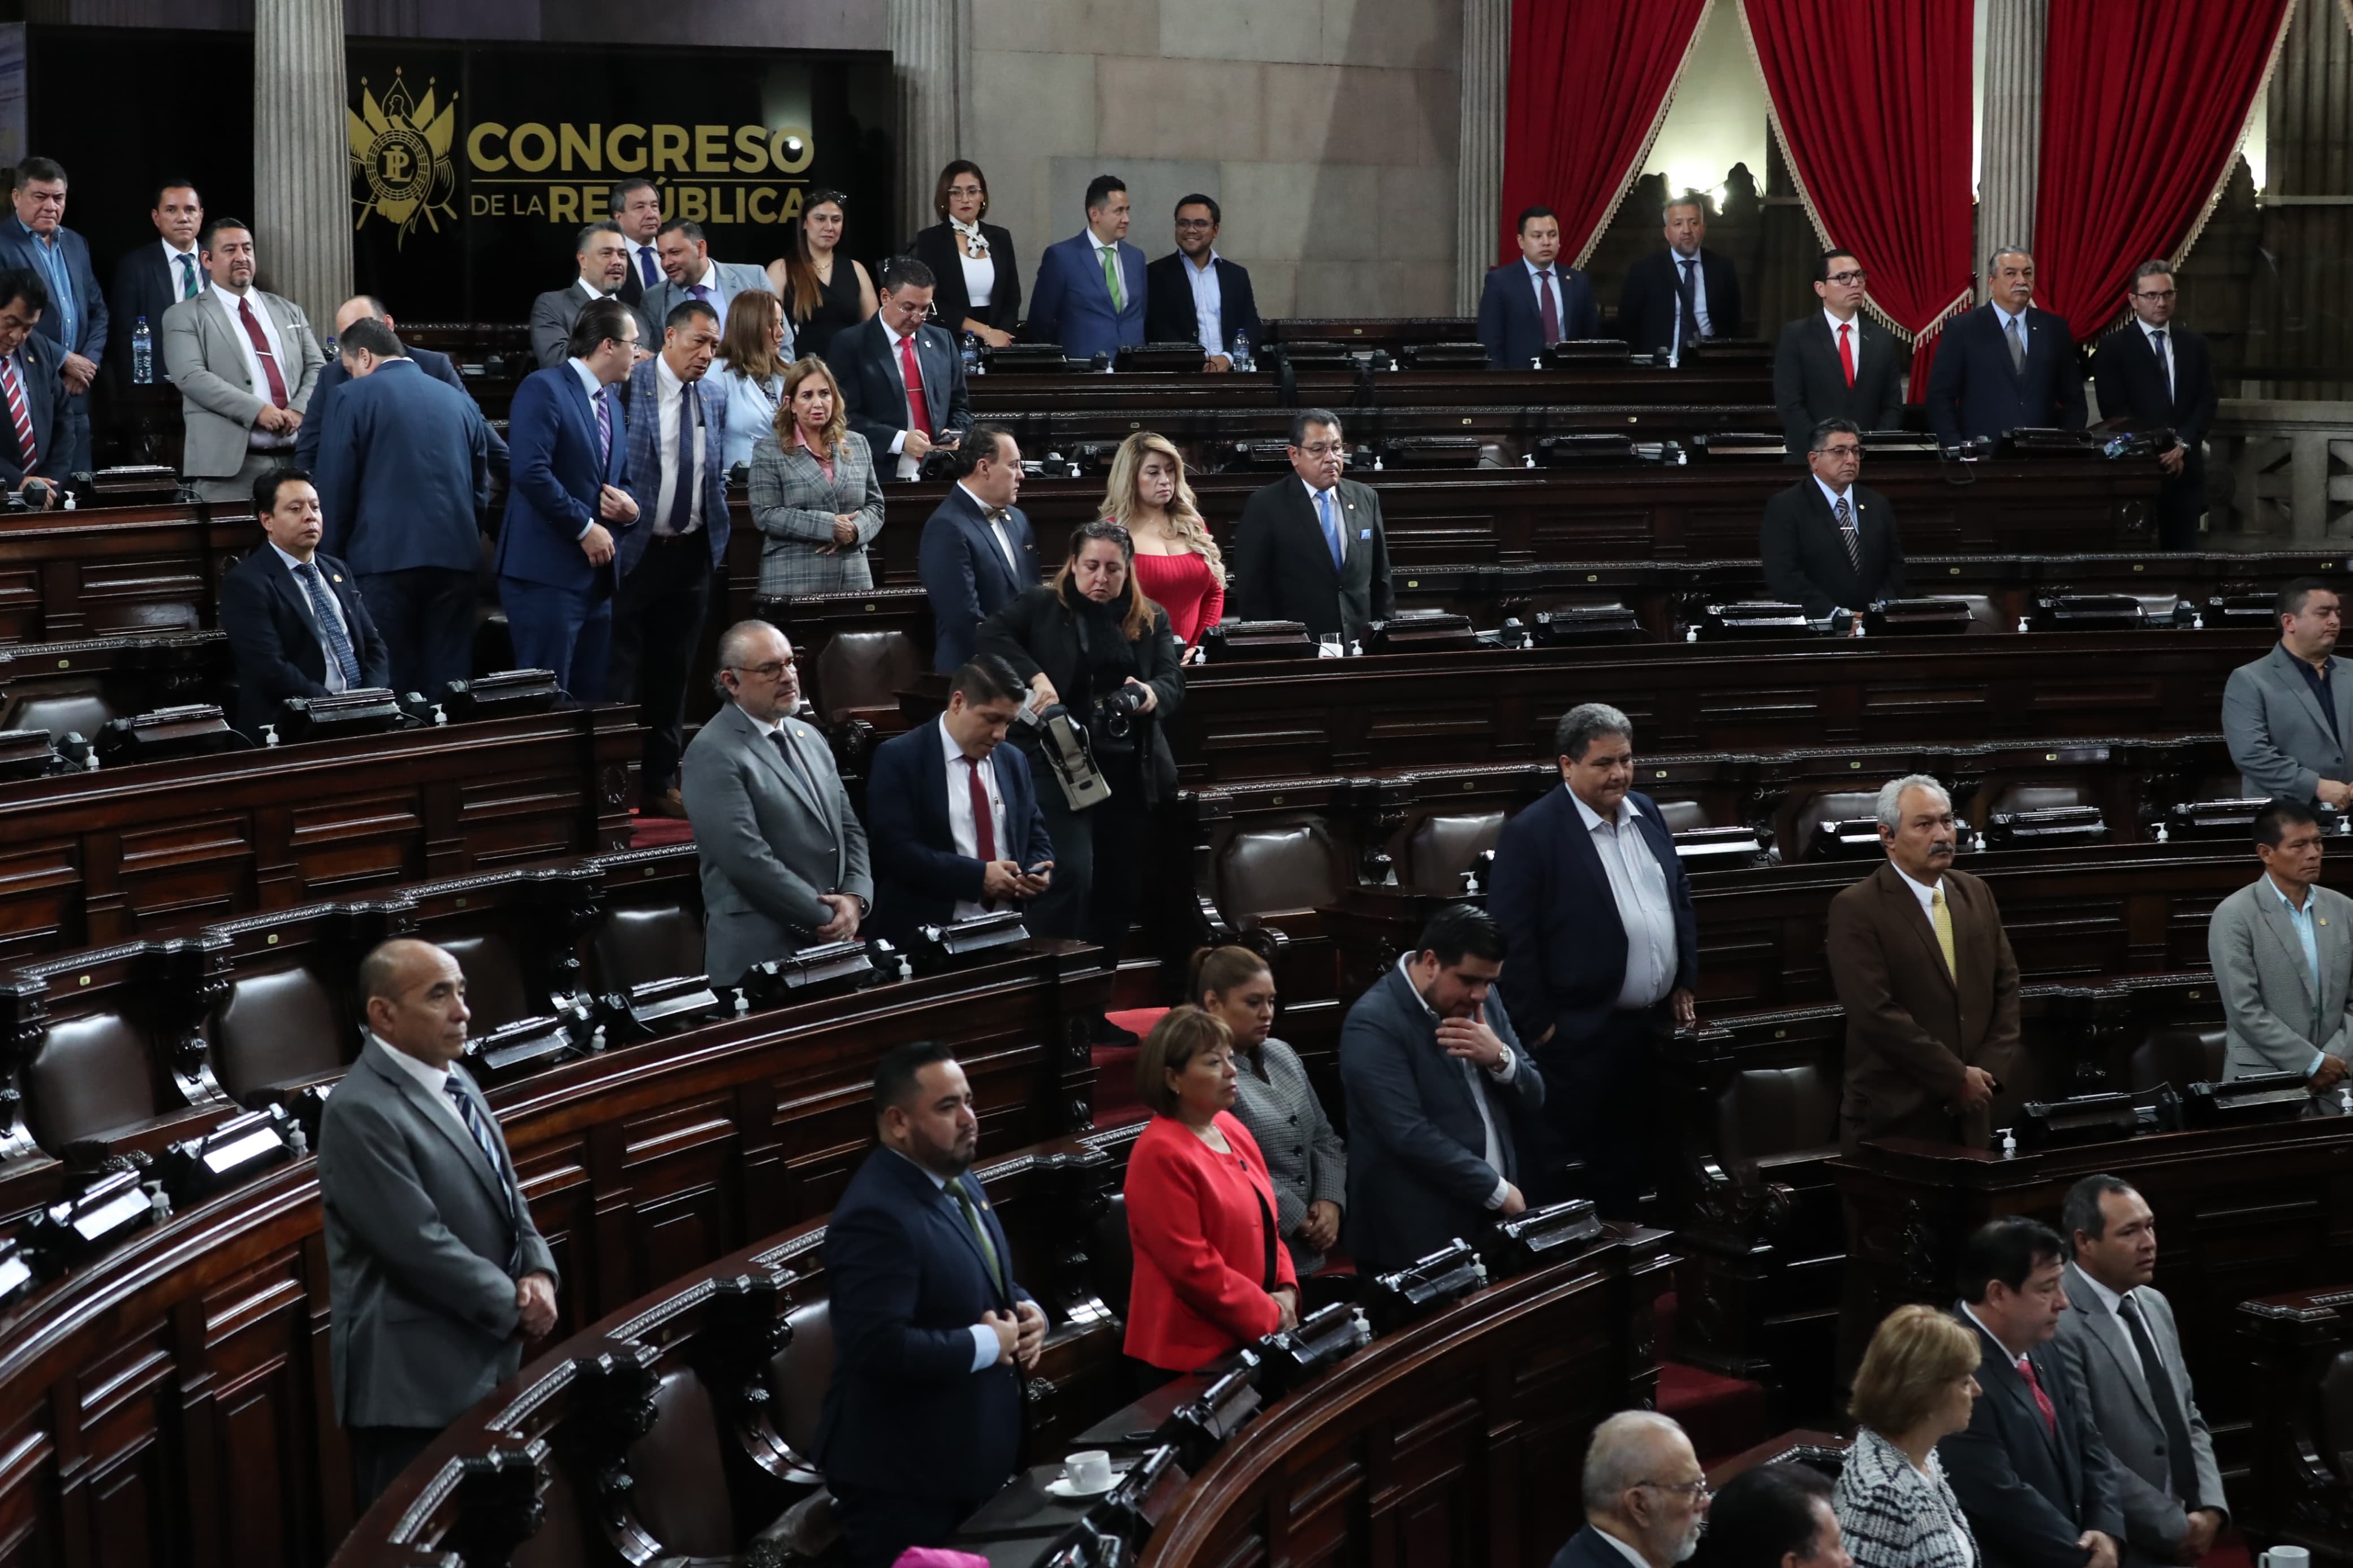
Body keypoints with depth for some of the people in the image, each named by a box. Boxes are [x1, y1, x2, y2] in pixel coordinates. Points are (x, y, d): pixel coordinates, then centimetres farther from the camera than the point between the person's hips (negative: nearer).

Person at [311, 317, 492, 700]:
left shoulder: (352, 398, 0)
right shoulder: (460, 401, 13)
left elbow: (334, 489, -2)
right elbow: (481, 488, 16)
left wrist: (331, 558, 6)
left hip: (385, 557, -4)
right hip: (457, 557, 4)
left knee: (388, 684, -1)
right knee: (449, 686, 6)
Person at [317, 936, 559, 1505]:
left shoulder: (455, 1082, 12)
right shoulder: (361, 1113, -18)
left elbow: (505, 1198, 17)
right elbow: (422, 1246, -21)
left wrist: (538, 1274, -3)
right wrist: (515, 1307, -10)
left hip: (483, 1363, 9)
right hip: (416, 1380, -9)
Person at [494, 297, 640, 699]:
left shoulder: (612, 406, 20)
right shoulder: (543, 389, -9)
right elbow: (531, 472, -20)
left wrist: (629, 508, 2)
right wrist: (585, 527, -15)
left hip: (596, 572, 9)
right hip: (548, 571, -9)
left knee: (592, 697, 9)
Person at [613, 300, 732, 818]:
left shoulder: (715, 396, 8)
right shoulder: (630, 386, -10)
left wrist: (719, 542, 12)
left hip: (693, 555, 6)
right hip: (636, 550, -5)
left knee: (674, 674, 12)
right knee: (621, 672, -1)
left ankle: (660, 783, 20)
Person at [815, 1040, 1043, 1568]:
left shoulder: (959, 1181, 8)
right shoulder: (876, 1216, -25)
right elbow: (882, 1346, -33)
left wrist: (1028, 1311, 0)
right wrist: (988, 1343, -22)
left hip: (971, 1456, 10)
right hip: (902, 1476, -10)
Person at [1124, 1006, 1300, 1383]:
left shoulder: (1229, 1127, 8)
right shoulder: (1161, 1154, -18)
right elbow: (1191, 1265, -20)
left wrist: (1286, 1291, 2)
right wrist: (1269, 1316, -13)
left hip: (1249, 1337, 8)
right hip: (1192, 1352, -8)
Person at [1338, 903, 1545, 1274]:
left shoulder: (1482, 999, 7)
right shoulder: (1374, 1023, -15)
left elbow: (1533, 1098, 10)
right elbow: (1410, 1135, -21)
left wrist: (1500, 1058, -11)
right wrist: (1499, 1191, -16)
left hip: (1493, 1221, 6)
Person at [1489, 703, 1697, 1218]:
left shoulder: (1646, 813, 8)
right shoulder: (1531, 834, -14)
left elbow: (1680, 897, 19)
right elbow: (1511, 940, -15)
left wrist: (1686, 982, 14)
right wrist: (1539, 1025, -14)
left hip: (1656, 1024, 7)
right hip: (1583, 1036, -7)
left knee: (1635, 1163, 15)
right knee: (1573, 1175, 1)